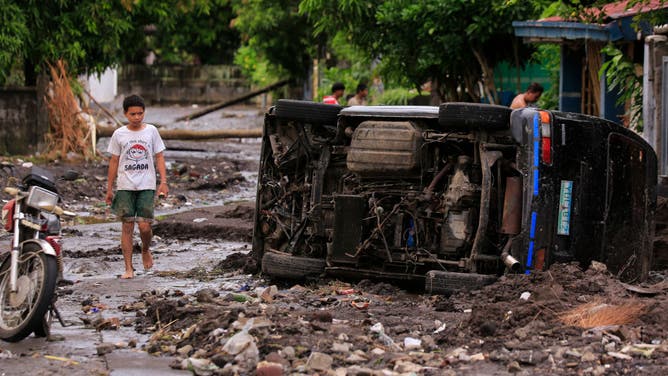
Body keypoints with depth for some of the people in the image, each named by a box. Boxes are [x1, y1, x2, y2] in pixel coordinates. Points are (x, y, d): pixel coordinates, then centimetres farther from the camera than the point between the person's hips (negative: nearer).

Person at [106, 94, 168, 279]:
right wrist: (109, 189, 8)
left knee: (144, 226, -8)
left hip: (146, 186, -1)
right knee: (127, 226, -2)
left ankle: (146, 250, 24)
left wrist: (164, 181, -4)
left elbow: (159, 157, 6)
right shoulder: (119, 134, 4)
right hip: (125, 186, 1)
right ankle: (128, 268, 1)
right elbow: (114, 161, 9)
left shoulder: (151, 131, 3)